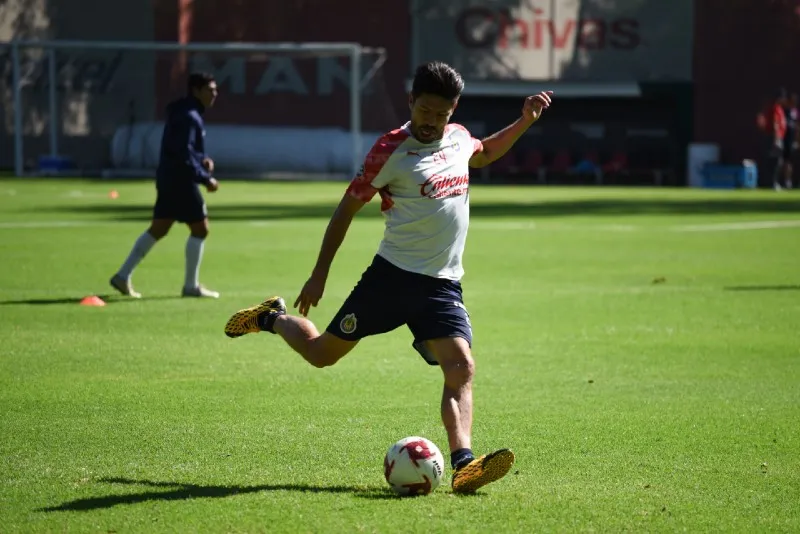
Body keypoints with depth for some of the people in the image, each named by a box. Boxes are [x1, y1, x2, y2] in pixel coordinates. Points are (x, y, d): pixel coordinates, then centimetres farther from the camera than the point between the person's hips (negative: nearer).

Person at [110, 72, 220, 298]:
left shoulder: (185, 113, 15)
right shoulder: (188, 117, -18)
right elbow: (183, 156, -24)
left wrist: (203, 160, 9)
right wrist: (205, 179, -21)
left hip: (169, 179, 10)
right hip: (180, 180, -10)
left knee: (158, 229, 13)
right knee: (200, 228, -2)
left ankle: (123, 276, 13)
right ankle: (191, 286, 3)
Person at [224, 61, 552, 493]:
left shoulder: (458, 138, 9)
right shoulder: (392, 150, -10)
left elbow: (484, 154, 36)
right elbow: (347, 207, -4)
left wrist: (524, 122, 21)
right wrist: (320, 275, -4)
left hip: (442, 284, 4)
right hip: (392, 276, -4)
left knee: (461, 369, -18)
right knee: (321, 353, 6)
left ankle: (463, 465, -28)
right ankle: (273, 318, 37)